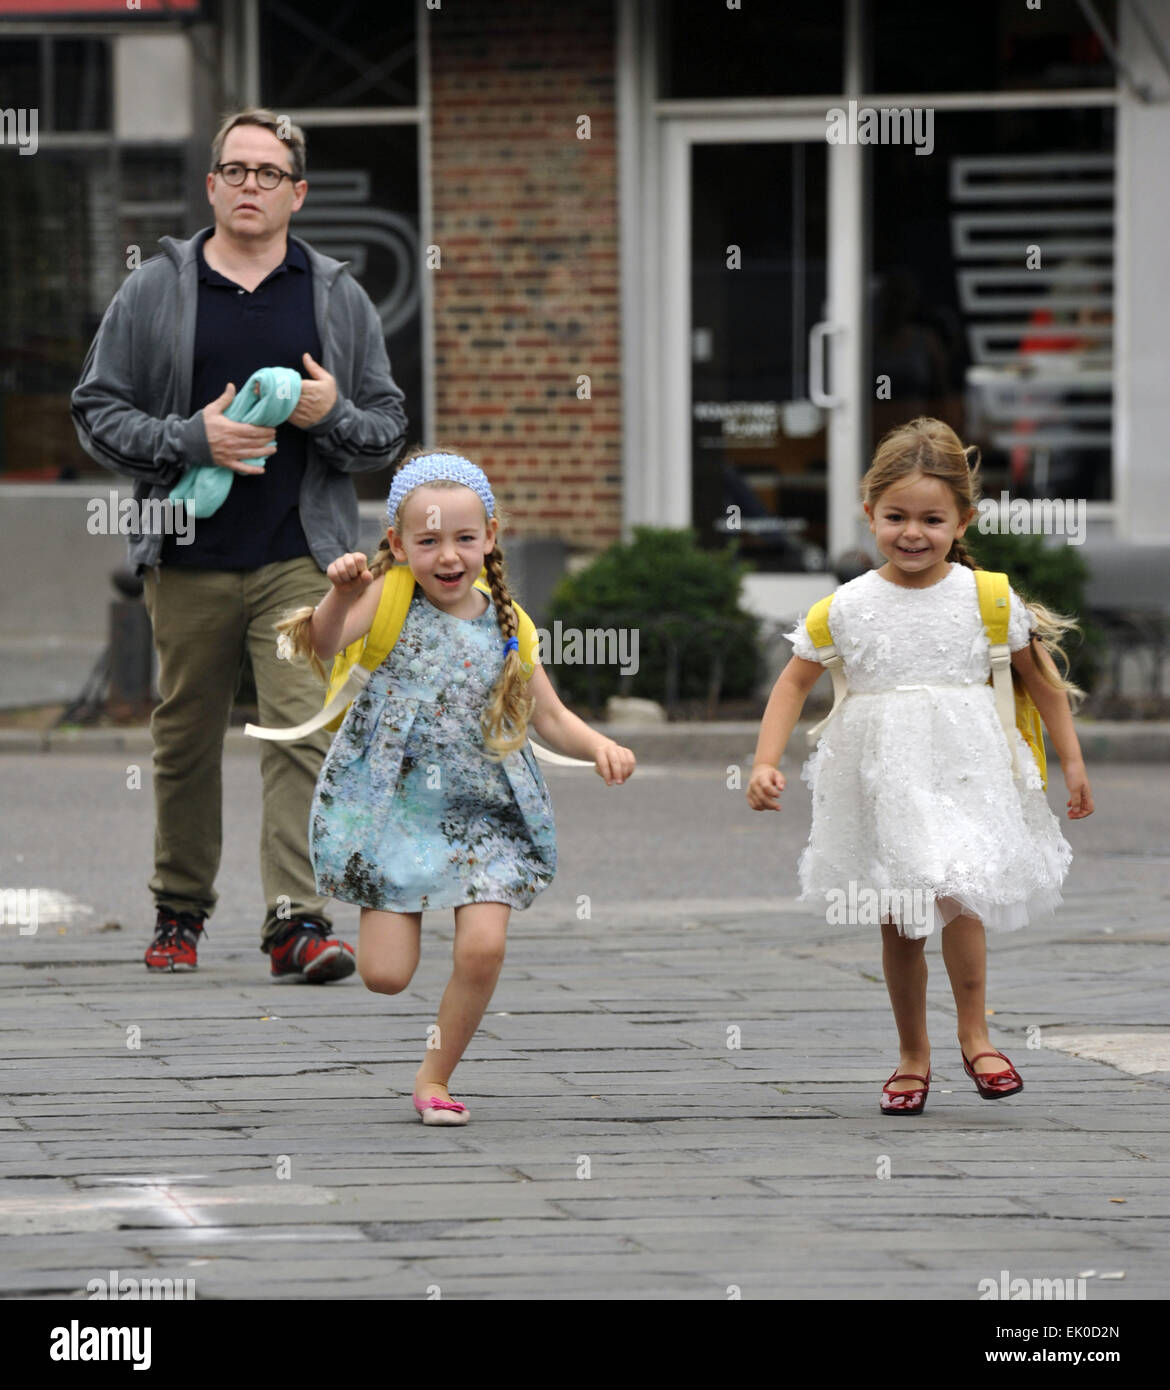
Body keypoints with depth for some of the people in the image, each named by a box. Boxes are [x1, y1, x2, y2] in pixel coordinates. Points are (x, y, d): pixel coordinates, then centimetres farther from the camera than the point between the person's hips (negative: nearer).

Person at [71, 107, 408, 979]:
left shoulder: (339, 299, 9)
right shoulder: (154, 293, 5)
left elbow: (390, 428, 12)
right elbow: (97, 412, 4)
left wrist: (334, 414, -10)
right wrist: (190, 440, -11)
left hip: (301, 557, 0)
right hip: (189, 560, 0)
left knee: (304, 728, -12)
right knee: (186, 737, 8)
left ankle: (298, 917, -16)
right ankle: (180, 910, 23)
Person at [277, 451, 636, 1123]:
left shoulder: (503, 623, 4)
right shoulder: (390, 598, -5)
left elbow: (553, 719, 8)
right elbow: (324, 644, -23)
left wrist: (600, 746, -12)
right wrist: (341, 596, -43)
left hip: (481, 809, 2)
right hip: (392, 805, -2)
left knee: (484, 947, -16)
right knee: (385, 974, -5)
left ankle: (435, 1078, 7)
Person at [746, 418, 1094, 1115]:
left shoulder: (987, 599, -2)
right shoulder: (847, 607, -1)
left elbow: (1041, 678, 9)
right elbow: (794, 683, 8)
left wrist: (1073, 762, 12)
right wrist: (766, 763, -3)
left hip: (964, 777, -2)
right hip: (881, 786, 2)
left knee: (958, 896, -19)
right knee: (897, 922, 9)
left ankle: (975, 1033, -2)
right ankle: (913, 1053, 24)